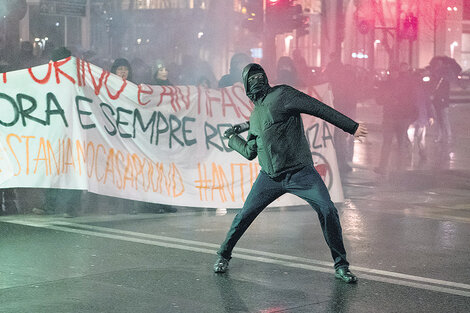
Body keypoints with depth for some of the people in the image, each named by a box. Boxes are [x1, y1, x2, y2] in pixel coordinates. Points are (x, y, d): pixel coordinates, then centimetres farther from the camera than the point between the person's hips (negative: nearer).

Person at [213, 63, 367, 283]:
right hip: (269, 177, 5)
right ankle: (223, 256, 25)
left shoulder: (281, 95, -2)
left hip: (300, 172, -5)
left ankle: (340, 267, -6)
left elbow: (319, 108, -9)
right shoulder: (254, 116, 17)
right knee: (244, 215, 3)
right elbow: (250, 152, 28)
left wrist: (352, 127, -15)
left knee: (327, 211, -18)